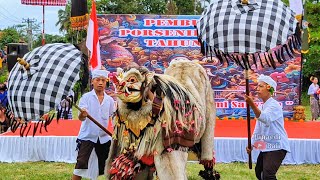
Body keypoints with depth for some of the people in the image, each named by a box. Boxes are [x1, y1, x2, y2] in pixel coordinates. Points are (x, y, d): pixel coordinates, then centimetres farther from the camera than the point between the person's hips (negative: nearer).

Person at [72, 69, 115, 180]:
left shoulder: (109, 100, 6)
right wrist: (82, 115, -40)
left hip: (104, 137, 4)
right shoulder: (86, 97, -5)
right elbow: (81, 118, -17)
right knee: (81, 164, -11)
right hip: (87, 136, -4)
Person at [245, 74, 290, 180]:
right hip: (266, 147, 10)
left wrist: (252, 105, -48)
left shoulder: (274, 105, -15)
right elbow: (258, 128, 19)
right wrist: (252, 144, 10)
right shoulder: (261, 107, 14)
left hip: (277, 146, -10)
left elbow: (265, 118, -36)